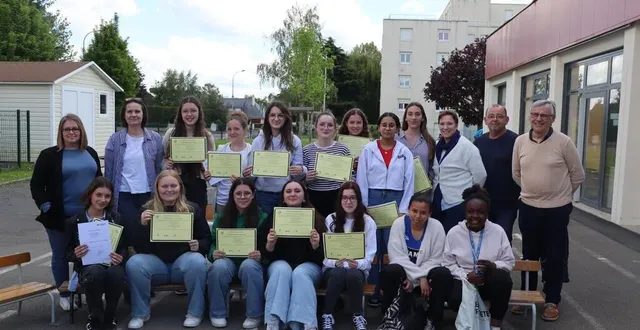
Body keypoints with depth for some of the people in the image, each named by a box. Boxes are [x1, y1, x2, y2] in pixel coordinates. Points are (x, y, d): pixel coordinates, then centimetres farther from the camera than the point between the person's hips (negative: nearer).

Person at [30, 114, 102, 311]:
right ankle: (64, 295, 23)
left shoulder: (90, 153, 9)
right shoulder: (49, 155, -5)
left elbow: (99, 179, 17)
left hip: (88, 215, 4)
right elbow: (36, 185, -5)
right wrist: (45, 206, -13)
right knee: (60, 255, 9)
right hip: (61, 217, -3)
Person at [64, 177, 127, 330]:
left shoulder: (116, 219, 9)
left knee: (116, 273, -36)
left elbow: (124, 248, 9)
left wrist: (120, 257, -15)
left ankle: (110, 317, -9)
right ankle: (95, 318, -11)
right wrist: (76, 254, -17)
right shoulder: (74, 221, 4)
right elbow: (68, 254, 7)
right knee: (96, 271, -38)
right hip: (87, 266, -1)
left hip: (111, 264, 1)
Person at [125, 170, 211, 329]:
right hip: (156, 261, 1)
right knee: (133, 263, -28)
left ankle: (195, 313, -12)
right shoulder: (147, 210, 1)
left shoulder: (193, 209, 2)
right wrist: (143, 225, -21)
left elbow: (207, 239, 5)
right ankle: (140, 313, -5)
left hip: (183, 259, -1)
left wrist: (198, 245, -19)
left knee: (198, 261, -33)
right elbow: (139, 248, -5)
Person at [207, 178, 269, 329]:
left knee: (249, 266, -37)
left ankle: (254, 315, -18)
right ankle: (217, 314, -11)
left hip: (252, 261, -1)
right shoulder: (222, 216, 7)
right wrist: (214, 253, -18)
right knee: (218, 266, -33)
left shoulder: (262, 217, 0)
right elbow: (212, 241, 6)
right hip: (227, 259, 2)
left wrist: (261, 256, -25)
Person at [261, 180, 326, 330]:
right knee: (282, 269, -33)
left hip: (309, 265, 0)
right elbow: (267, 255, 1)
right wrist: (270, 244, -21)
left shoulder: (316, 218, 0)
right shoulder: (273, 218, 3)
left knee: (300, 273, -34)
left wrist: (315, 246, -25)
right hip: (280, 264, 1)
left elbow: (321, 257, -2)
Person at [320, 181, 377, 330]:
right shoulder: (330, 219, 3)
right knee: (339, 273, -36)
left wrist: (358, 264, -25)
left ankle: (358, 316, -12)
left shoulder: (368, 222, 1)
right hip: (333, 268, 0)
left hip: (358, 269, 0)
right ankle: (327, 315, -16)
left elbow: (370, 253, -3)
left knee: (352, 274, -36)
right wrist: (335, 262, -24)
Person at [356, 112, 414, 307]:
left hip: (395, 200, 0)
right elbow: (361, 179, 1)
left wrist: (403, 208, -2)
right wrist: (362, 206, -4)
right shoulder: (368, 150, 3)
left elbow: (409, 182, 3)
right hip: (373, 199, 0)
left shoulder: (405, 152, 5)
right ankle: (373, 290, 11)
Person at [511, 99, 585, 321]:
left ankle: (551, 301, 23)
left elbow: (578, 175, 0)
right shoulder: (520, 141, -1)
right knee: (529, 255, 14)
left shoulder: (563, 142, -10)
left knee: (554, 257, 7)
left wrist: (561, 194, 8)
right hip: (528, 208, 3)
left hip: (557, 209, -3)